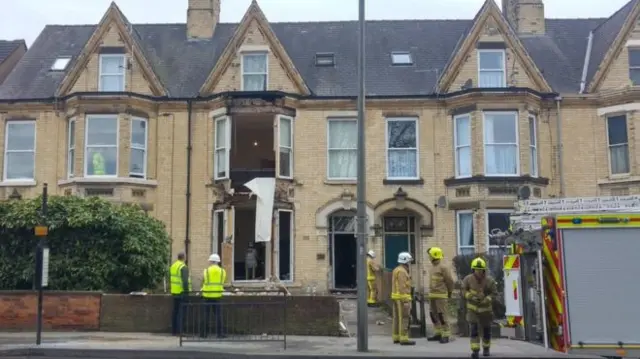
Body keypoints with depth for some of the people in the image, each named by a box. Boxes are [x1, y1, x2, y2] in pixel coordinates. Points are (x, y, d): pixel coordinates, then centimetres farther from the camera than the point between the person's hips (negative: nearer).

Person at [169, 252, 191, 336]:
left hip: (174, 292, 8)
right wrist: (187, 291, -17)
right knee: (181, 311, -5)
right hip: (182, 292, -8)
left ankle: (173, 330, 16)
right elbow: (185, 280, -21)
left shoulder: (172, 266, 12)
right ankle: (180, 330, -8)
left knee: (175, 311, 13)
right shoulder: (183, 267, -14)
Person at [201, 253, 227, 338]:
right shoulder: (223, 271, 1)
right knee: (218, 314, 4)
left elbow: (203, 282, 9)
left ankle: (205, 333, 8)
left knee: (206, 314, 6)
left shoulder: (206, 271, -2)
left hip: (207, 295, -1)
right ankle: (219, 333, 1)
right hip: (217, 295, 1)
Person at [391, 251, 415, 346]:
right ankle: (404, 339, -8)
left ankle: (396, 338, 13)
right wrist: (406, 301, -22)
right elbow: (402, 287, -22)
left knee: (397, 318, 10)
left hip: (396, 297, 10)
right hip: (402, 297, -10)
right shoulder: (402, 271, -17)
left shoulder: (396, 270, 14)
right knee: (404, 319, -8)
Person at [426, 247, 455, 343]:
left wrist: (449, 293, 1)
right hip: (432, 296, 9)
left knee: (442, 316, -8)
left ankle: (446, 336, -3)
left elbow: (450, 281, -12)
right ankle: (438, 334, 18)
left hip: (441, 296, -9)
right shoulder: (433, 267, 15)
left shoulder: (443, 267, -14)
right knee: (433, 315, 10)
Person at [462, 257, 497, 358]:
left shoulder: (490, 280, -17)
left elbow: (494, 293, -9)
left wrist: (486, 300, -26)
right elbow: (464, 290, -3)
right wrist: (471, 297, -20)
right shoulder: (468, 279, -14)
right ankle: (475, 351, -11)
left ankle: (486, 348, 36)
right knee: (474, 329, -13)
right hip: (472, 308, -1)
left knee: (486, 329, 14)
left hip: (485, 308, 1)